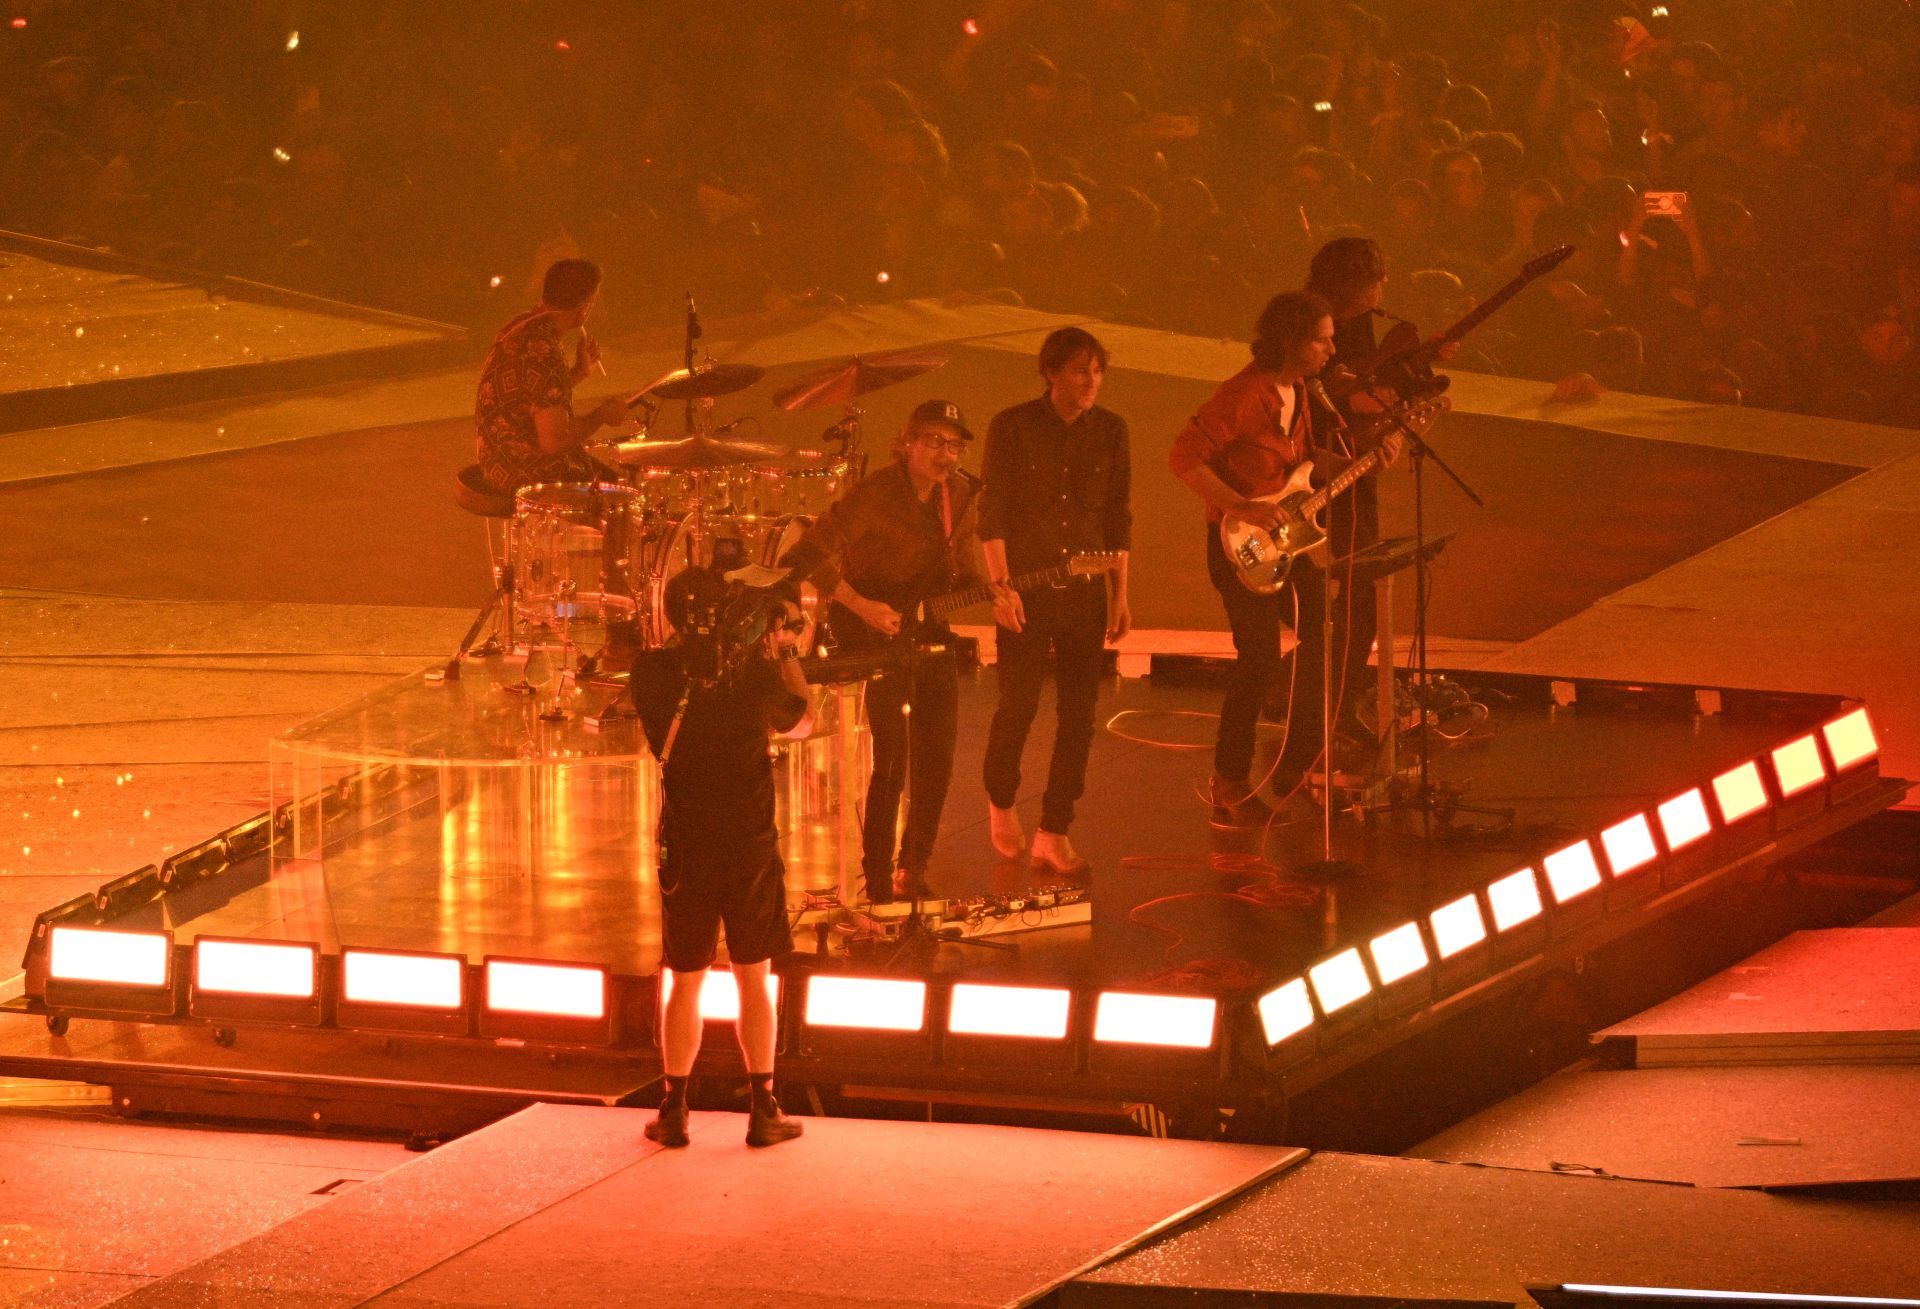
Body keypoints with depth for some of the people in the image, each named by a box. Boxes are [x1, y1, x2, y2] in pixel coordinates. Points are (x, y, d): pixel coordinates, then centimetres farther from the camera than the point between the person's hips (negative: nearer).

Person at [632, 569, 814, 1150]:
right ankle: (763, 1112, 11)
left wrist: (768, 650, 20)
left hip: (685, 848, 1)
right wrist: (786, 654, 19)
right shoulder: (754, 673, -10)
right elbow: (799, 723, 8)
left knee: (685, 984, 11)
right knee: (754, 982, 9)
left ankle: (674, 1112, 12)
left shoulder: (654, 673, -6)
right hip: (750, 842, -1)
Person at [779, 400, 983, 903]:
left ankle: (912, 871, 23)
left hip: (933, 638, 7)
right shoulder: (875, 495, -17)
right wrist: (862, 607, -22)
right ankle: (877, 884, -4)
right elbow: (808, 557, -21)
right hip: (878, 637, -7)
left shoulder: (960, 496, 4)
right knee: (892, 758, -13)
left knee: (937, 762, 7)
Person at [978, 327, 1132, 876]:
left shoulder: (1110, 431, 6)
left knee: (1078, 716, 0)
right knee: (1018, 705, -5)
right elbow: (992, 512, -5)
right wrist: (1001, 586, -12)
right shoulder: (1012, 427, -4)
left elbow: (1119, 516, 10)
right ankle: (1000, 801, 22)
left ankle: (1054, 833, 8)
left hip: (1085, 591, 3)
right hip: (1025, 588, -3)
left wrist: (1120, 594, 6)